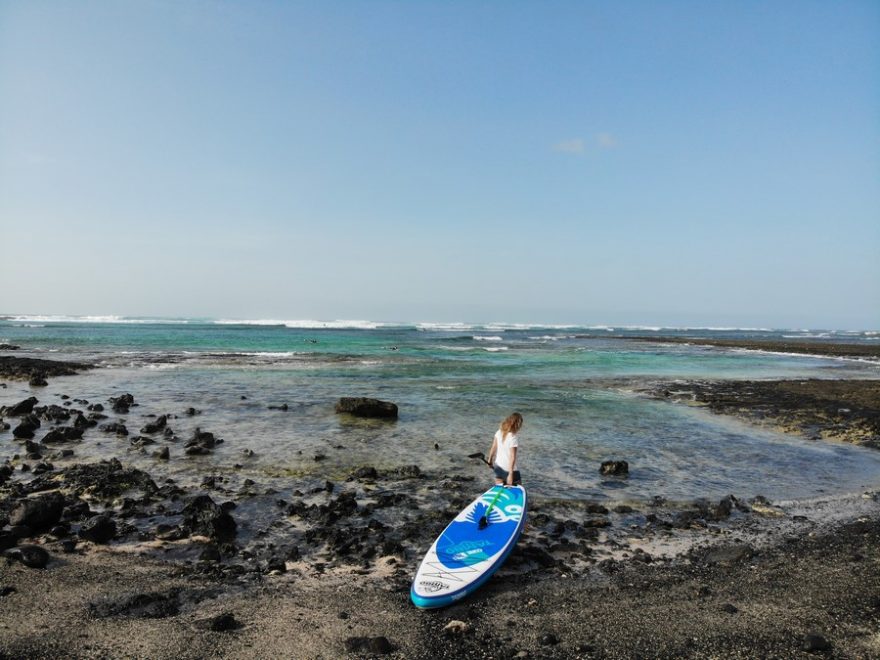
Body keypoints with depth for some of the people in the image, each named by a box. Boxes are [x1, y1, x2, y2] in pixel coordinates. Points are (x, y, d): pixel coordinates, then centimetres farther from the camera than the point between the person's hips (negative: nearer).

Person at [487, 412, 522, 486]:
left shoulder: (499, 432, -4)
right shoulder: (513, 438, -24)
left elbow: (493, 447, 7)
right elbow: (512, 458, -23)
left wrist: (490, 459, 21)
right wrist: (510, 474, -21)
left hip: (498, 466, 7)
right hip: (509, 469, -7)